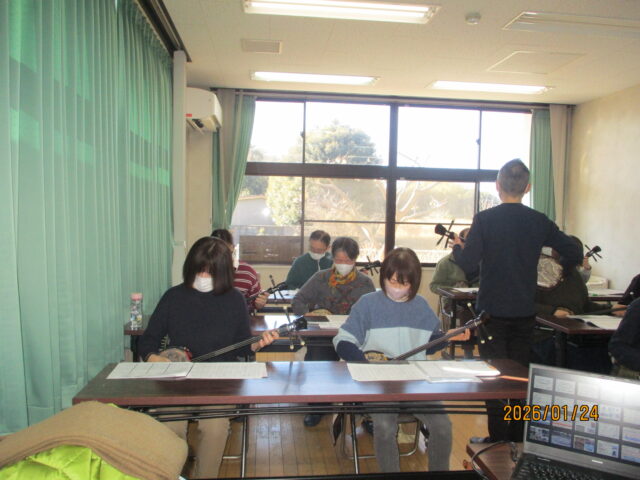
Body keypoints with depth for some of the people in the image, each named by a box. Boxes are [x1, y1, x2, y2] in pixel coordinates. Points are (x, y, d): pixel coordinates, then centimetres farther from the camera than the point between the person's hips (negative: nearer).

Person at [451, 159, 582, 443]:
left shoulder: (484, 219, -12)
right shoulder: (540, 222, -1)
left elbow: (468, 264, -15)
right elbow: (575, 256, 3)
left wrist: (457, 247, 5)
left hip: (492, 311, -3)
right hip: (525, 312, 3)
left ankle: (498, 441, 14)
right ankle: (518, 440, 27)